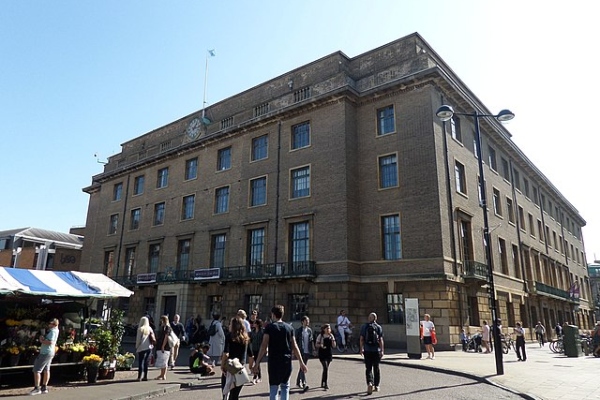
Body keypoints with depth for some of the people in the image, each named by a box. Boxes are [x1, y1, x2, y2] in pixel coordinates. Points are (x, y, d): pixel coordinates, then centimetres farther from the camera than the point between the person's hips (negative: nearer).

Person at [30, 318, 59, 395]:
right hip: (49, 352, 10)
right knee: (46, 370, 12)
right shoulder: (55, 330, 12)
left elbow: (50, 342, -28)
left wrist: (42, 340, -14)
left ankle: (37, 388, -4)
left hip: (45, 353, -10)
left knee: (36, 370, -6)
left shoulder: (52, 331, -19)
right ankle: (44, 388, 17)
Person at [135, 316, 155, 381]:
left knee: (140, 362, 3)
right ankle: (145, 376, 12)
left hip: (142, 348, -4)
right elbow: (153, 338, 3)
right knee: (146, 362, 10)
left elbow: (138, 339, -6)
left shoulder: (140, 329, -8)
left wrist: (136, 347, 4)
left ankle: (139, 376, 1)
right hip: (149, 347, 4)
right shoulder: (150, 329, 3)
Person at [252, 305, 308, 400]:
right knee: (285, 386, 15)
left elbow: (264, 346, -10)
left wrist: (257, 363, -8)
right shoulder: (289, 327, 6)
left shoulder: (269, 327, -3)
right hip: (287, 362, 3)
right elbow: (294, 347, 6)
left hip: (274, 362, -3)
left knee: (273, 387, 5)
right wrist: (301, 363, 11)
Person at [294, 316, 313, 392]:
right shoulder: (298, 330, -4)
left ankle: (298, 382, 27)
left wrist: (311, 350, 8)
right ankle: (304, 384, -14)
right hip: (301, 351, -5)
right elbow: (296, 341, -3)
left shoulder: (310, 330, 10)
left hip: (307, 351, 5)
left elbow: (311, 340, 14)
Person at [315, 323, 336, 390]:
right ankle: (325, 384, -13)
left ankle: (322, 383, 27)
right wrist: (320, 345, -22)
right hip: (322, 354, -4)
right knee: (326, 368, -16)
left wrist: (332, 339, -12)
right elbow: (316, 345, -1)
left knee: (325, 368, 12)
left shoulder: (331, 336, 5)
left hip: (329, 354, 4)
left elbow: (334, 346, 1)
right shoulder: (320, 336, -6)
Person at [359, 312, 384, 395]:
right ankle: (376, 386, 19)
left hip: (367, 350, -1)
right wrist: (382, 351, -3)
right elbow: (381, 340, -5)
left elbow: (361, 339, -1)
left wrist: (361, 349, 6)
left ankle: (370, 383, -18)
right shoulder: (379, 327, 0)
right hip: (376, 350, 1)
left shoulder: (364, 326, 1)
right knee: (376, 368, 13)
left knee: (368, 368, 3)